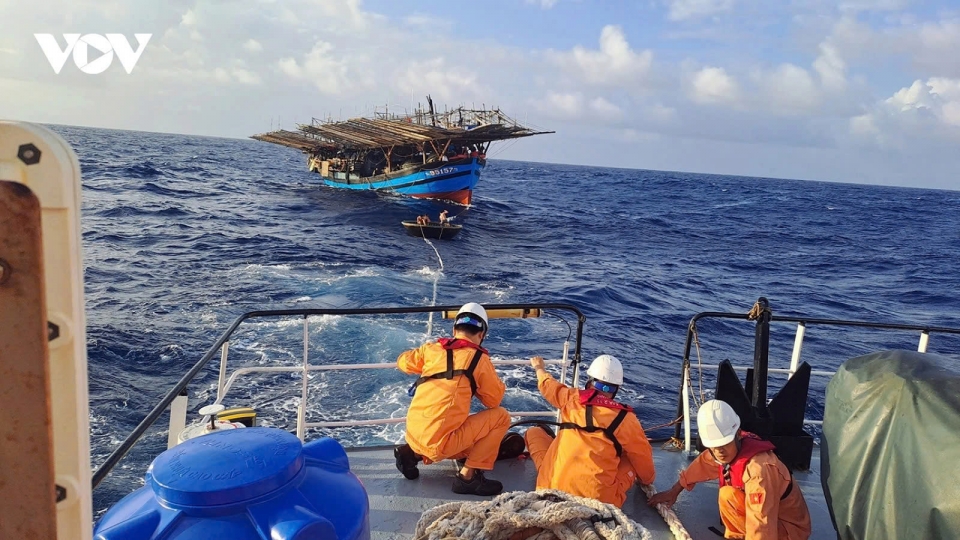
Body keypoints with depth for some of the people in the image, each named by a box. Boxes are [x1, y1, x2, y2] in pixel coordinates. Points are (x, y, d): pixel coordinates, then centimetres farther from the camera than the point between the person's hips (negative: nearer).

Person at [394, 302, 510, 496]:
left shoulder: (432, 348, 7)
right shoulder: (479, 358, -4)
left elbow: (403, 361, 26)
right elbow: (495, 400, 5)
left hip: (413, 435, 6)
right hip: (438, 442, -6)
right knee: (501, 416, 4)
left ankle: (413, 453, 13)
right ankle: (468, 477, -1)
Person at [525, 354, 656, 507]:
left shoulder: (573, 398, 5)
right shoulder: (626, 419, 0)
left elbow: (548, 385, 27)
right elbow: (643, 457, 14)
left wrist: (539, 368, 50)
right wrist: (648, 479, 37)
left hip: (552, 486, 1)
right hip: (599, 498, -1)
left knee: (534, 432, 24)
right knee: (634, 457, 24)